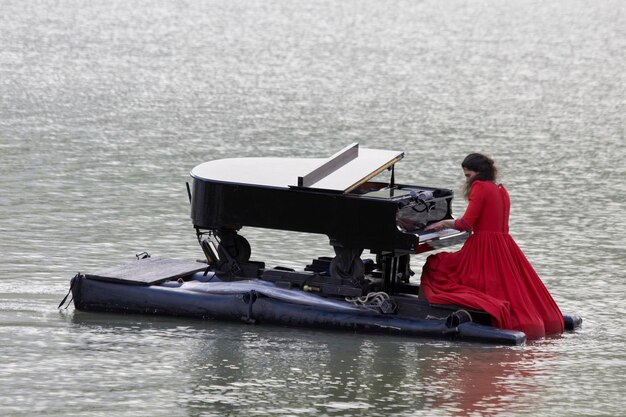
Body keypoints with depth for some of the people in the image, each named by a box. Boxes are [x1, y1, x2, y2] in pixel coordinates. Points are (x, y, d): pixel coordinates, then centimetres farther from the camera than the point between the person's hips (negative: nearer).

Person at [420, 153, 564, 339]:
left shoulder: (479, 187, -9)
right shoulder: (501, 190, 16)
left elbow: (467, 223, -14)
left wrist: (444, 223, 2)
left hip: (483, 249, -8)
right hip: (504, 245, 8)